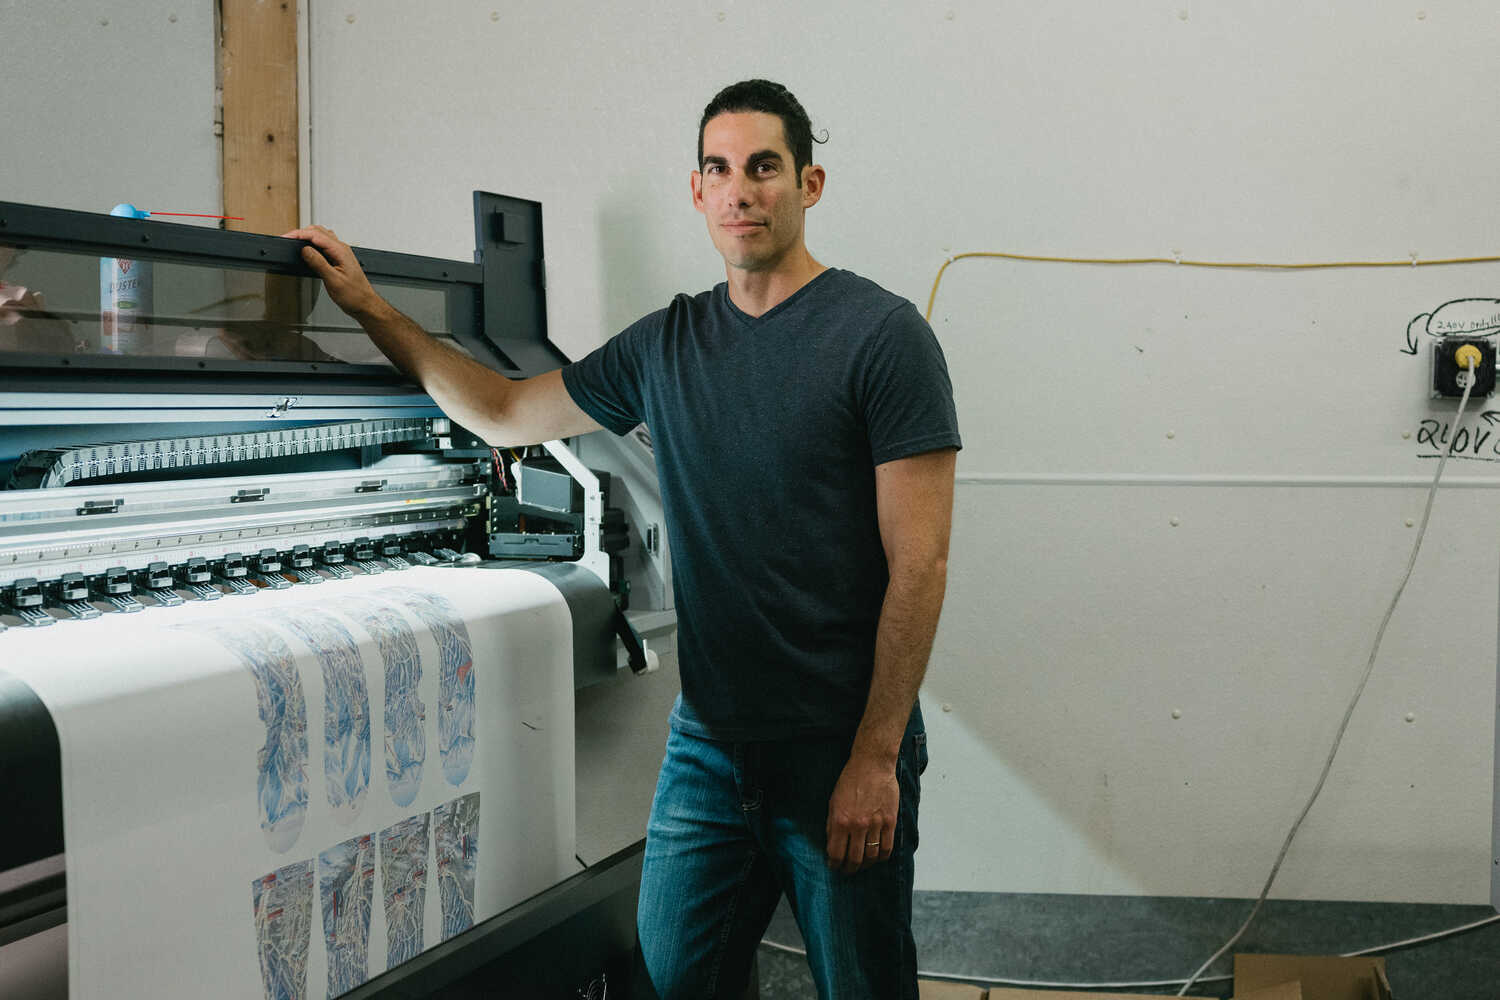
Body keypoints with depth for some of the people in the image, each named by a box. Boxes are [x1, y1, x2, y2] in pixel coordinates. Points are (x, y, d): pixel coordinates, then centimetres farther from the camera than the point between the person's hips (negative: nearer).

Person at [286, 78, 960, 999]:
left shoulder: (881, 334, -8)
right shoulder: (669, 345, 9)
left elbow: (919, 561, -12)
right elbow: (505, 414, 21)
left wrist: (875, 759, -15)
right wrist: (374, 311, 17)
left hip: (839, 751, -5)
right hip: (707, 743, 5)